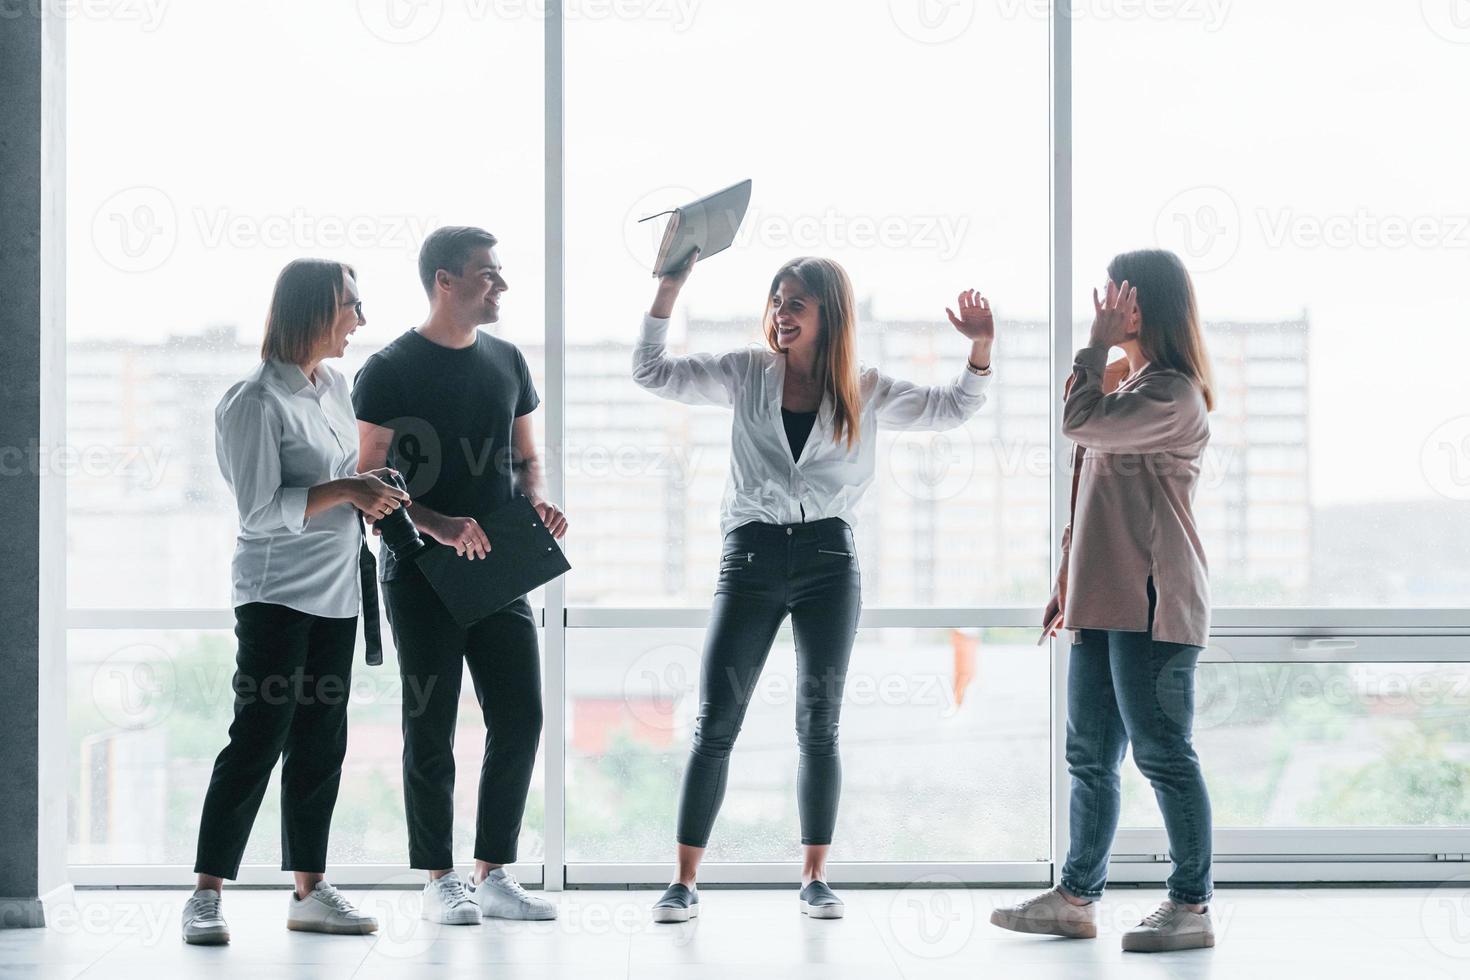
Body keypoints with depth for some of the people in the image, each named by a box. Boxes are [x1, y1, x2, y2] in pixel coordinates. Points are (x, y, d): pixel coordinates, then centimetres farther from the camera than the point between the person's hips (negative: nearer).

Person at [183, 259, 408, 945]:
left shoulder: (334, 387, 12)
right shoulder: (255, 402, -14)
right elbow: (260, 511, -18)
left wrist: (373, 495, 5)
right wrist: (345, 490, -19)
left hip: (336, 593, 8)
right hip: (277, 596, -8)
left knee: (321, 745, 9)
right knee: (258, 740, -9)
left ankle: (310, 889, 15)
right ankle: (206, 895, -3)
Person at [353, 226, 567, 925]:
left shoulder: (507, 361, 12)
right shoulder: (390, 370, -6)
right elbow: (370, 482, -9)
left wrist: (537, 501, -2)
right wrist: (439, 525, -23)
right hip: (422, 574, -5)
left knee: (520, 717, 2)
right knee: (431, 728, 0)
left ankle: (494, 874, 11)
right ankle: (439, 880, 8)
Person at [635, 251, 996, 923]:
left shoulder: (863, 390, 8)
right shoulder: (746, 374, 6)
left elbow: (954, 408, 12)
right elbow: (651, 373, 1)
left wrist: (980, 348, -4)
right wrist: (669, 289, -7)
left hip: (828, 558, 1)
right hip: (750, 557, 0)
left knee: (819, 725, 3)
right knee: (715, 722, -4)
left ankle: (815, 878, 11)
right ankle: (684, 883, -1)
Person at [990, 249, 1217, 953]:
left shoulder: (1172, 394, -11)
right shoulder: (1128, 383, 21)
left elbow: (1081, 422, -23)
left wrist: (1097, 346, -9)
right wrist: (1069, 580, 22)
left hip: (1152, 602, -10)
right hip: (1104, 600, 10)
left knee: (1162, 751, -6)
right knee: (1090, 757, 12)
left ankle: (1192, 906, -1)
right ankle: (1076, 897, 18)